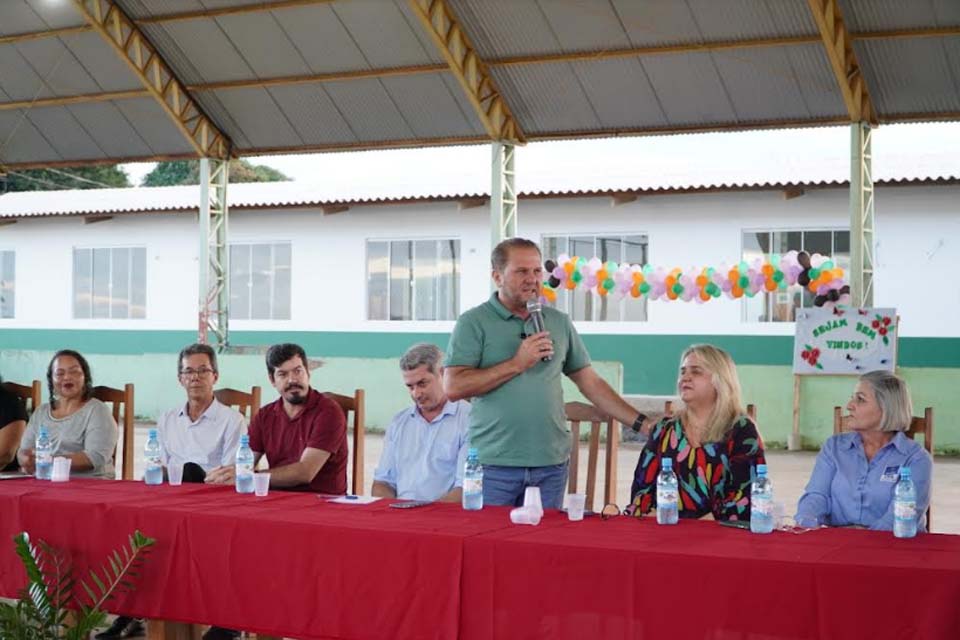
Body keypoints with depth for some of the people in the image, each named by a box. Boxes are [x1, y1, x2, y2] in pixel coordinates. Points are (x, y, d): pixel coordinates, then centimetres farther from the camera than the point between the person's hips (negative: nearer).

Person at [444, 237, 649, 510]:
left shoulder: (559, 322, 12)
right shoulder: (474, 323, -1)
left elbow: (590, 381, 15)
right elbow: (453, 387, -11)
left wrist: (641, 423, 7)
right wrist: (517, 364, -13)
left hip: (551, 465, 4)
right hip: (494, 465, -3)